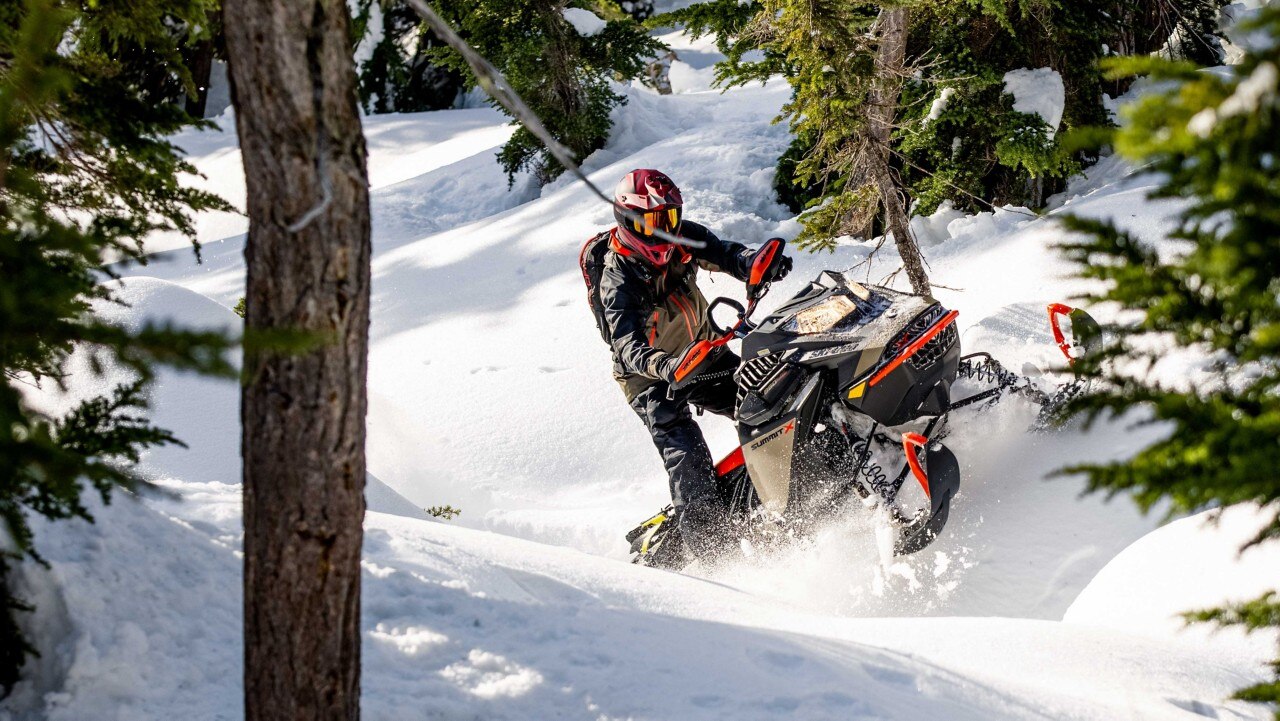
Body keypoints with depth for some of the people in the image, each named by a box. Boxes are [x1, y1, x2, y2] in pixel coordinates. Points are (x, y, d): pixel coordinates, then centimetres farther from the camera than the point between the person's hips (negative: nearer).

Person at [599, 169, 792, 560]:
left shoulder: (683, 238, -10)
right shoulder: (618, 281, -25)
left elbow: (725, 254, -23)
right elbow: (628, 348, -34)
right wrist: (668, 366, -54)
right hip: (651, 378, -6)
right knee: (688, 460, -18)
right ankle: (709, 547, -14)